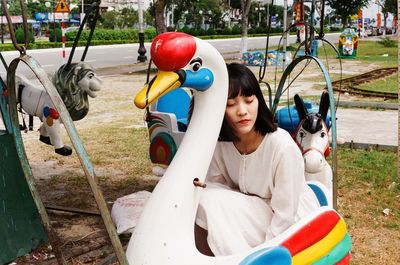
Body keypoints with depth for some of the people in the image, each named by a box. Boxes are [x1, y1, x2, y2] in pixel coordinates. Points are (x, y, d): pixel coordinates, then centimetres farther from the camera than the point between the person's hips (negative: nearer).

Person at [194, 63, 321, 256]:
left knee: (211, 203, -24)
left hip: (294, 223, -5)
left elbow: (285, 215, -21)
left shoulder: (282, 146, -27)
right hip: (255, 211, 6)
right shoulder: (219, 143, -11)